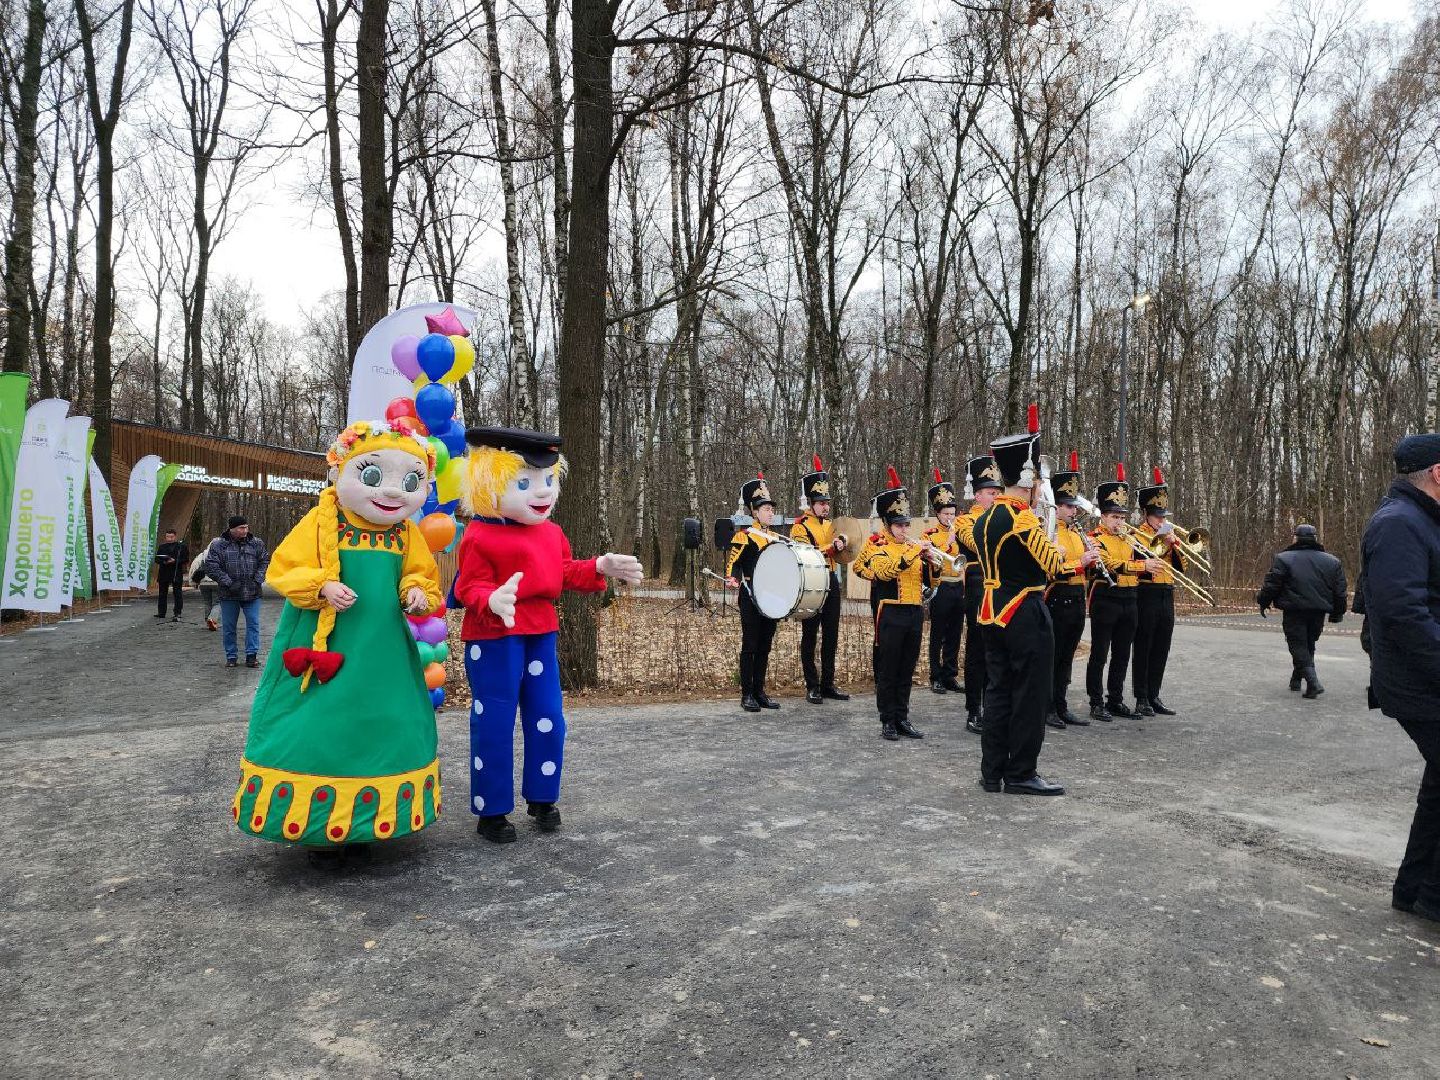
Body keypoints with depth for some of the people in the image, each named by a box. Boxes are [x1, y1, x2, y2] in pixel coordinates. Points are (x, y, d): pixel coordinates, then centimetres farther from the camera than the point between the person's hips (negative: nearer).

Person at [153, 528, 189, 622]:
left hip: (177, 573, -5)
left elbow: (185, 560, -5)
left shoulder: (181, 546, -2)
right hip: (164, 572, 5)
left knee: (178, 594, -5)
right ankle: (161, 612, 24)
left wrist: (174, 561, -18)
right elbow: (157, 559, 13)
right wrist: (163, 561, -8)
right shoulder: (162, 546, 10)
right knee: (162, 593, 13)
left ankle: (177, 614, -4)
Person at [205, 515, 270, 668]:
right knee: (228, 626, 7)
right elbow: (211, 567, -7)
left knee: (253, 624, -1)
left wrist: (257, 581, -6)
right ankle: (231, 657, 18)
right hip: (229, 595, -1)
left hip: (252, 593, 1)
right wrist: (228, 583, -14)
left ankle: (251, 655, 6)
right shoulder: (218, 544, -3)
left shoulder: (257, 543, 4)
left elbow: (265, 562, 7)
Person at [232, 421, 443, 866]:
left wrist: (417, 592, -9)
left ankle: (355, 820, 27)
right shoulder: (322, 522, -8)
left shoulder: (407, 533, 3)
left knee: (377, 728, 10)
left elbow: (423, 576, 12)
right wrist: (322, 587, -23)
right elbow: (284, 570, -7)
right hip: (323, 645, -4)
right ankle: (316, 825, 15)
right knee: (319, 731, 0)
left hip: (382, 652, 4)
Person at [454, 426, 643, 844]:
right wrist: (492, 601, -39)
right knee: (494, 724, 1)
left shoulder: (551, 533, 9)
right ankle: (491, 811, 15)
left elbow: (567, 573, 18)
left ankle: (542, 798, 30)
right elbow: (470, 586, -18)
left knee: (547, 720, 12)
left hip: (540, 634, 7)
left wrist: (600, 568, 5)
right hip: (494, 638, -7)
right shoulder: (480, 536, -15)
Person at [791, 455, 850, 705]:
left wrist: (842, 543, -5)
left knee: (831, 636, 10)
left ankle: (828, 684, 18)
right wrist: (833, 547, -23)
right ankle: (812, 687, 7)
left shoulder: (830, 524, 13)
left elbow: (841, 551, 16)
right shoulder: (800, 527, -7)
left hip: (831, 583, 7)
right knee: (810, 637, 1)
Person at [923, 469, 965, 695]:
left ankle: (951, 676, 17)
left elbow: (965, 560, 16)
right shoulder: (928, 534, -4)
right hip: (941, 589, -5)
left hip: (959, 589, 5)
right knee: (937, 636, 1)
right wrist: (947, 543, -22)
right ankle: (936, 678, 7)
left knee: (955, 636, 9)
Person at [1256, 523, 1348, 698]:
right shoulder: (1332, 561, 6)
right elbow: (1340, 591, 9)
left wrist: (1263, 602, 7)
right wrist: (1337, 613, 18)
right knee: (1308, 646, 18)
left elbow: (1271, 585, -8)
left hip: (1293, 613, -4)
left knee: (1299, 647, -1)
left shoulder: (1283, 559, -7)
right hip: (1318, 612, 4)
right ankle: (1296, 680, 28)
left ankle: (1313, 682, -17)